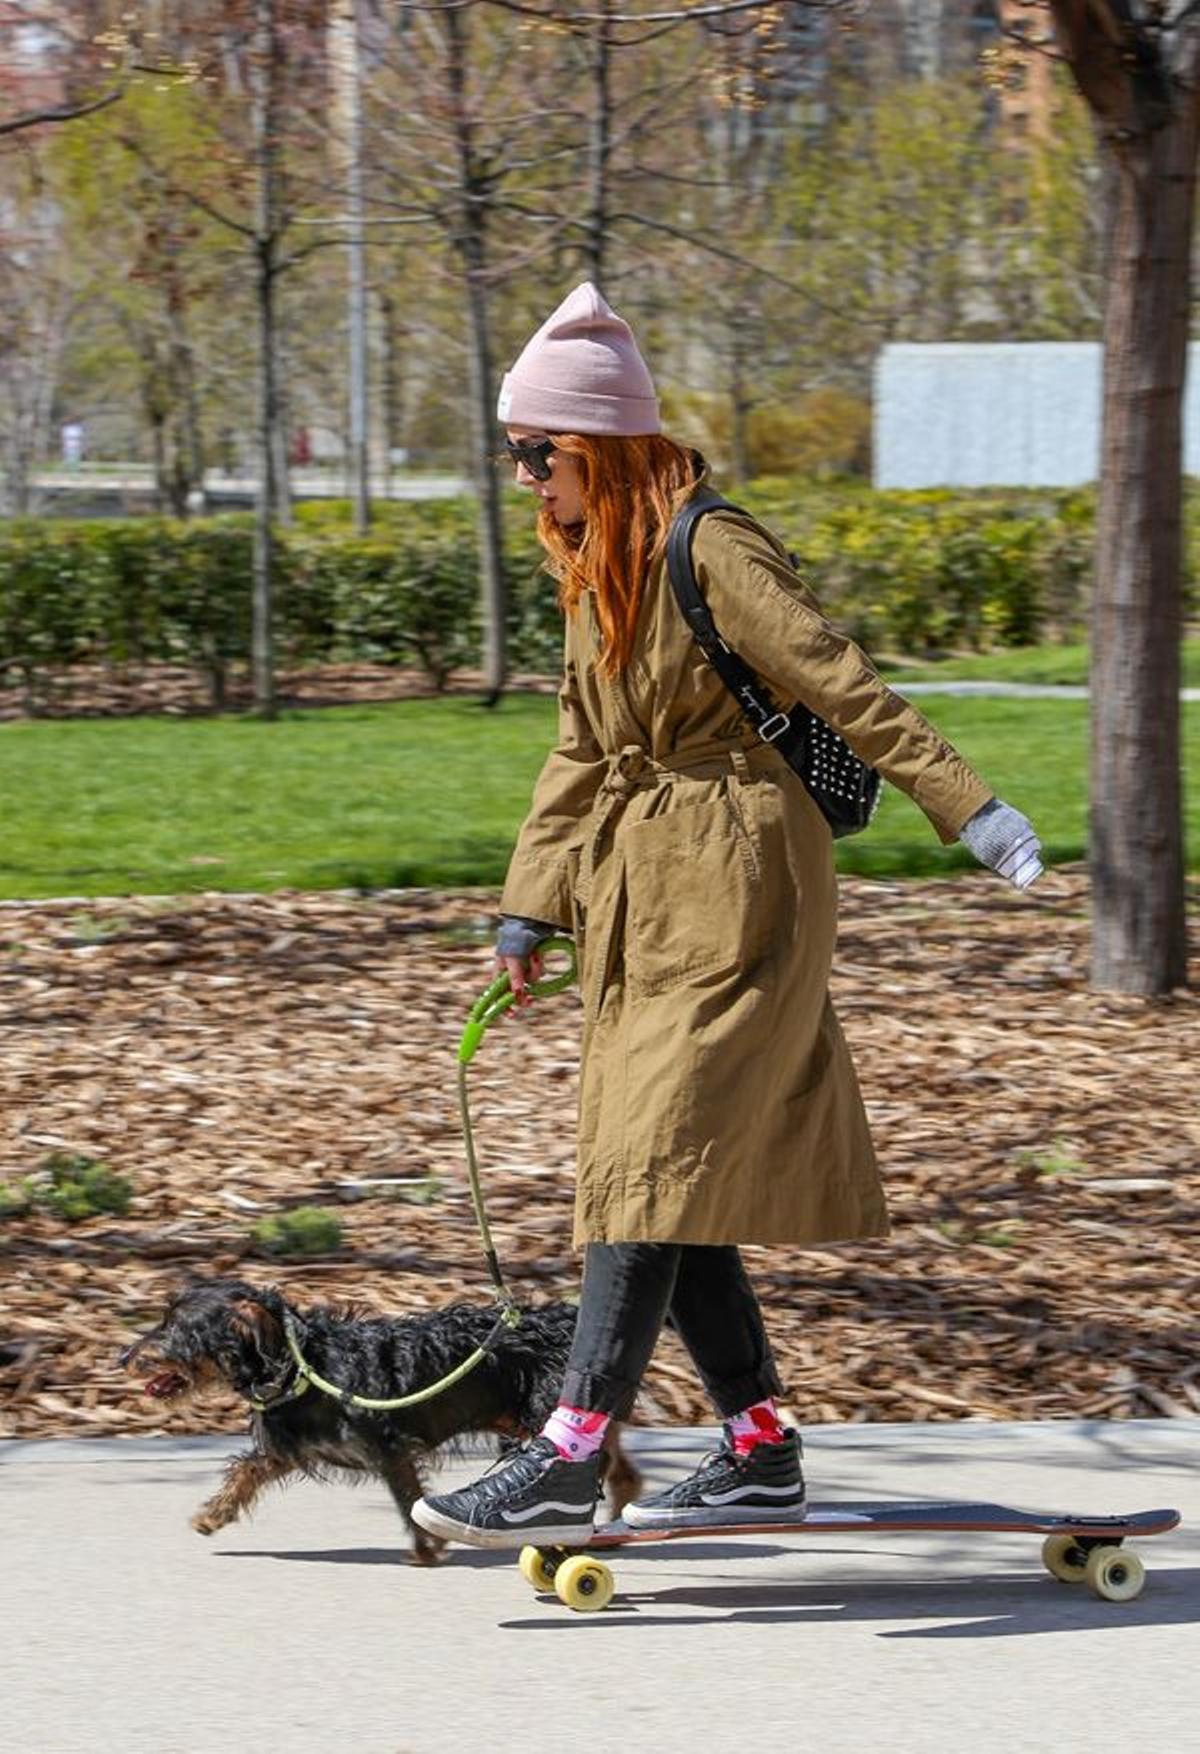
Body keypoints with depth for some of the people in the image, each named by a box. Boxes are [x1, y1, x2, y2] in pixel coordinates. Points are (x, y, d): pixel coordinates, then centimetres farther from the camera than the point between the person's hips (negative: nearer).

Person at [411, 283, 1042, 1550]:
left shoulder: (710, 553, -14)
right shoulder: (596, 571, 14)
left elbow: (843, 687, -19)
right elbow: (579, 756, 19)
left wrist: (968, 811, -25)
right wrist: (533, 909, 13)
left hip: (732, 899, -9)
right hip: (644, 906, 9)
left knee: (654, 1171, -12)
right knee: (668, 1183, 8)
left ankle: (568, 1464, -15)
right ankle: (760, 1452, 15)